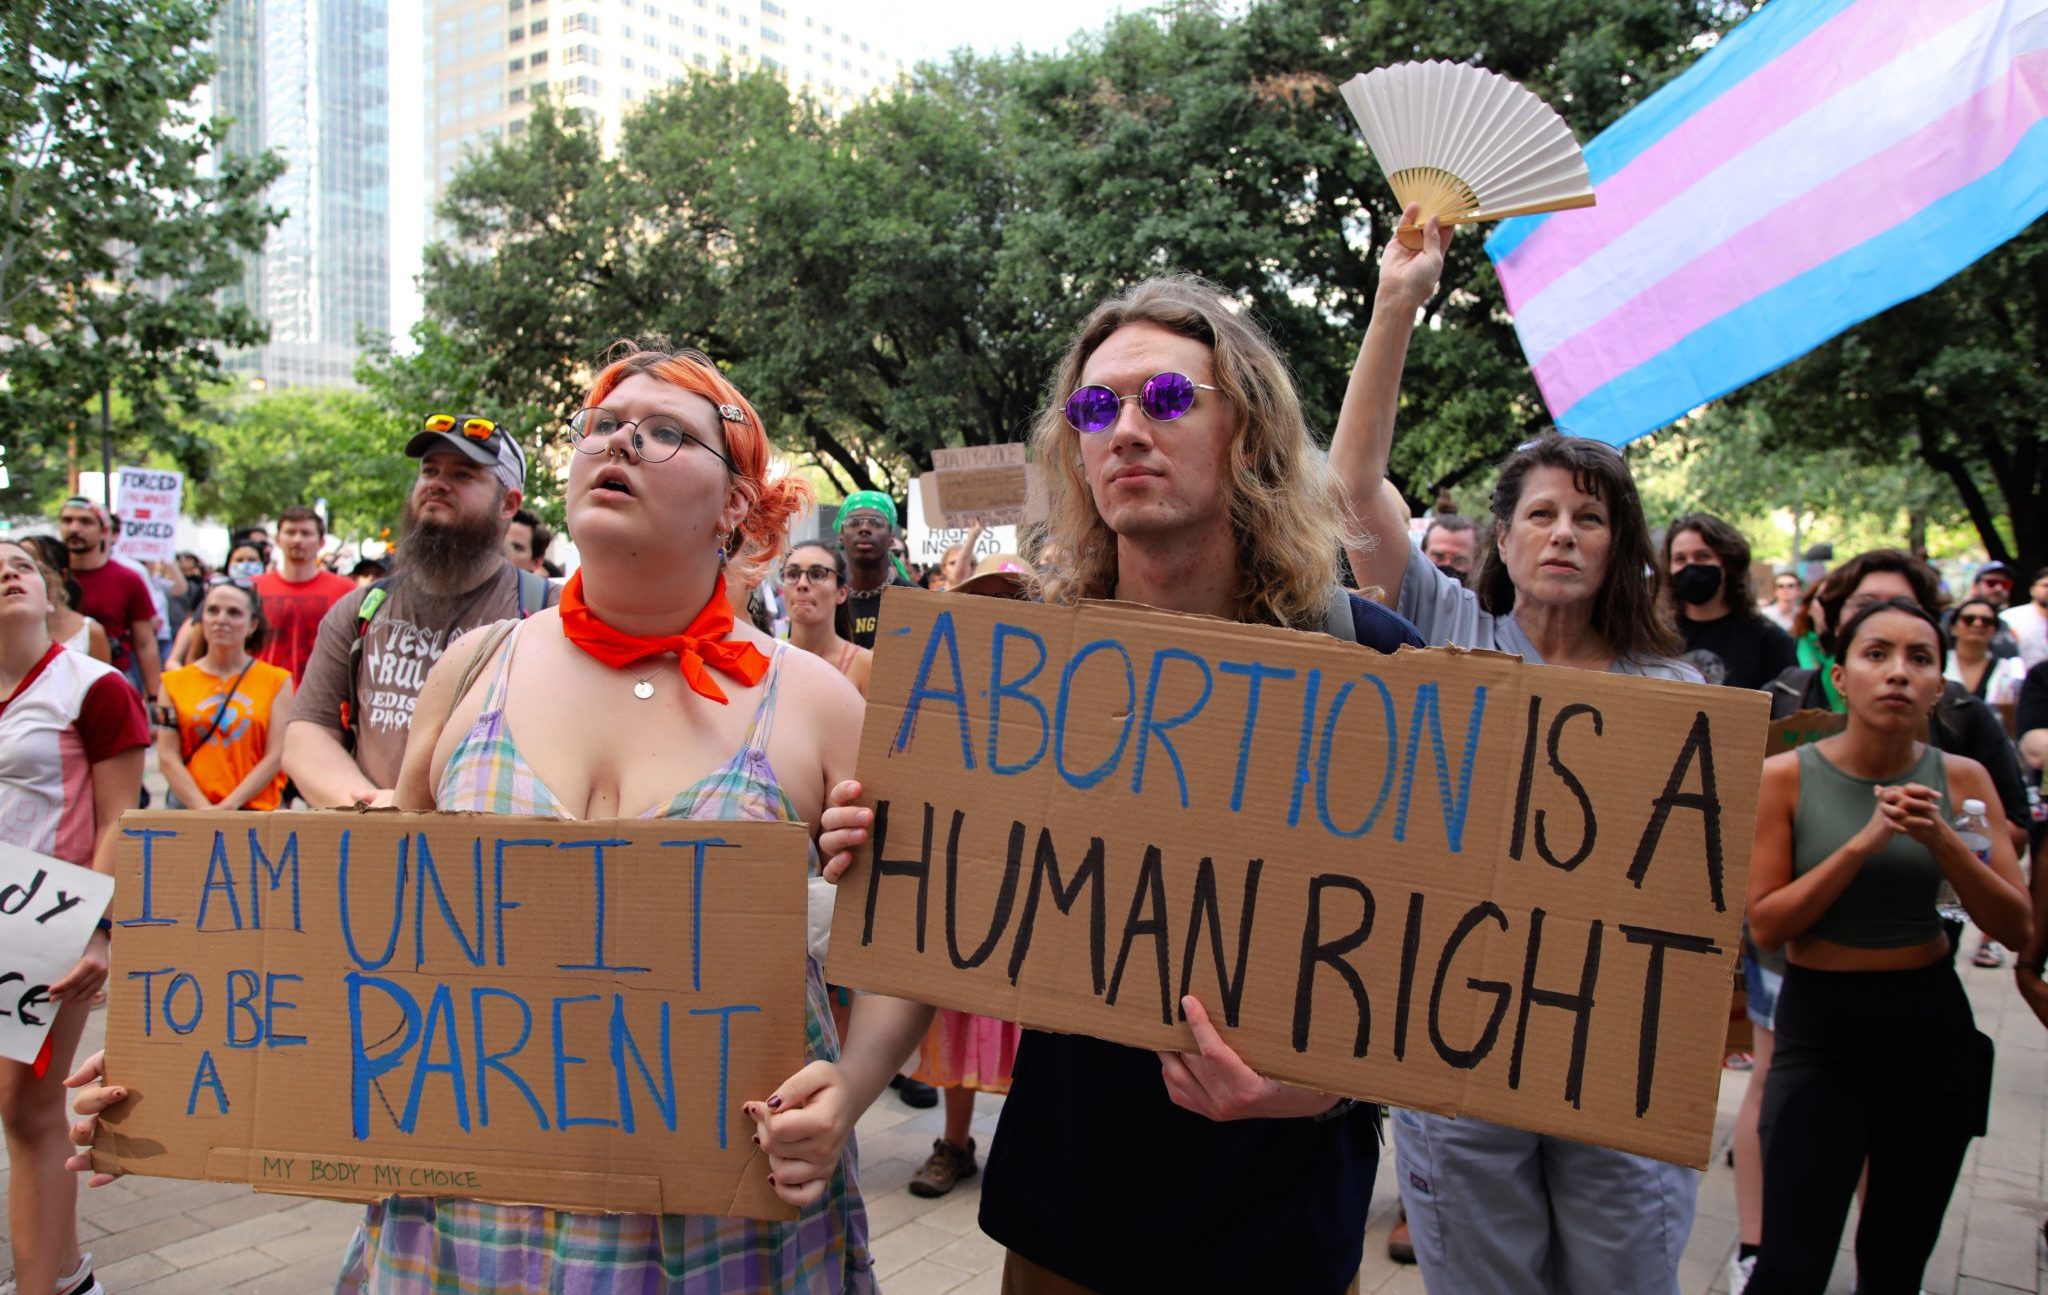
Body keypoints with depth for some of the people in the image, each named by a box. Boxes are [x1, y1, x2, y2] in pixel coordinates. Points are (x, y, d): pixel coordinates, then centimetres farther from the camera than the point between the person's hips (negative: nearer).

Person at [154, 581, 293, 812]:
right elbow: (168, 757, 4)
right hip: (190, 807, 1)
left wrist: (228, 806, -10)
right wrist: (204, 809, -10)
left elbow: (276, 757, 1)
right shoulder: (174, 683, 12)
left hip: (257, 809, 0)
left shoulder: (277, 681, 8)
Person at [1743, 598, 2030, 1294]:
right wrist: (1863, 844, -21)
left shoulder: (1961, 779, -1)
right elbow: (1764, 924, -12)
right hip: (1819, 1027, -3)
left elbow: (2017, 928, -3)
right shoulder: (1787, 776, -9)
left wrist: (1941, 839, -18)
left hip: (1933, 1026, 3)